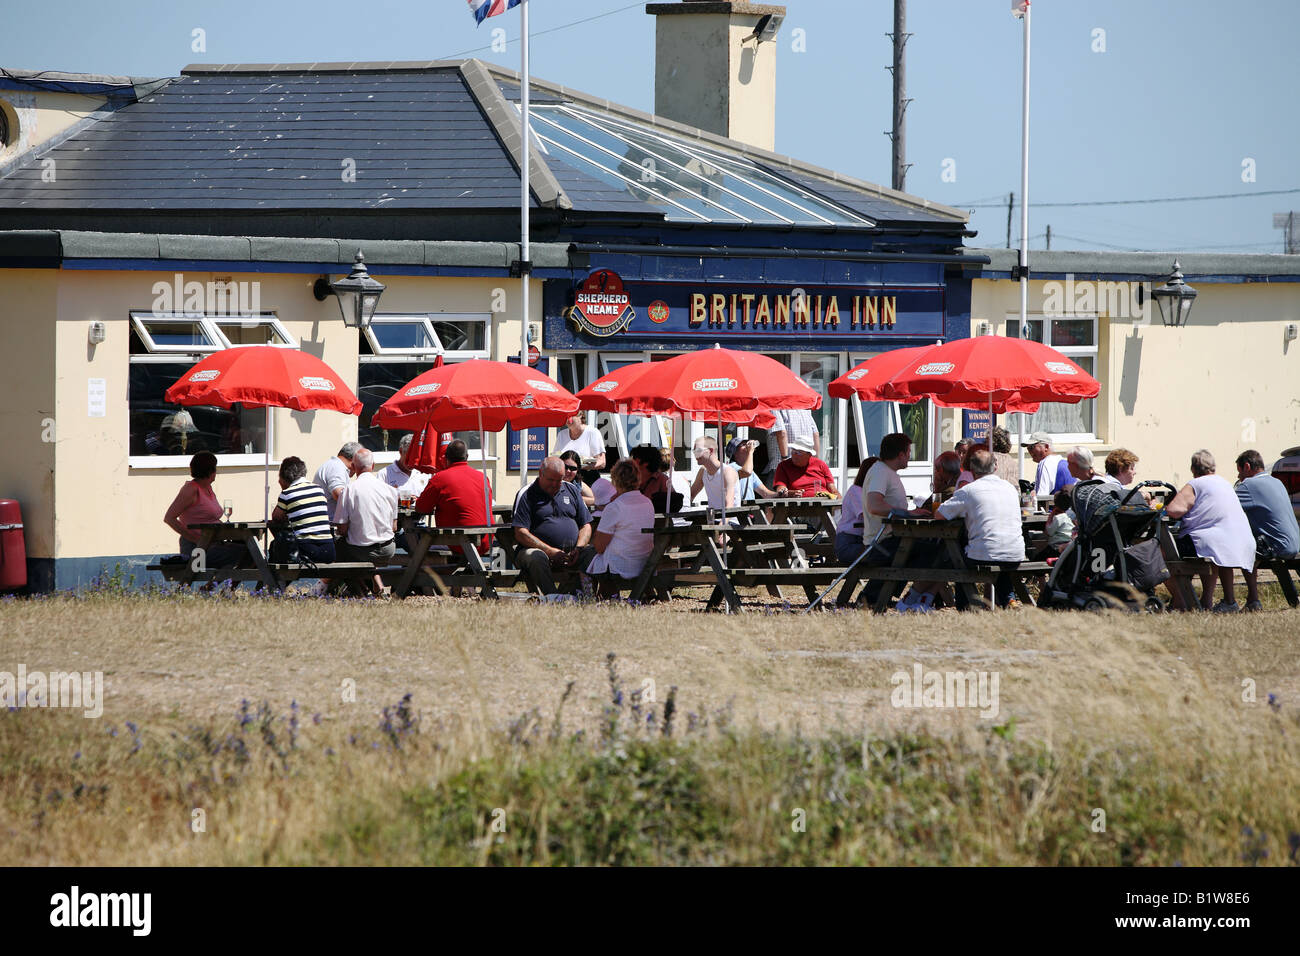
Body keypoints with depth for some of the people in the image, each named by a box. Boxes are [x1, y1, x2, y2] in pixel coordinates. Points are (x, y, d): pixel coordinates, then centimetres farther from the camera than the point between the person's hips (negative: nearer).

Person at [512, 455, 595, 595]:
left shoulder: (572, 490, 19)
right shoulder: (527, 495, 4)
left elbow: (586, 526, 17)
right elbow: (520, 534, -5)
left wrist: (578, 549, -5)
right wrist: (551, 552, -15)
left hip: (572, 551, 3)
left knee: (594, 554, -26)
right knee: (535, 558, -38)